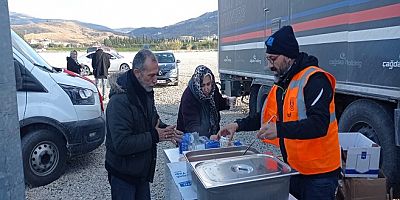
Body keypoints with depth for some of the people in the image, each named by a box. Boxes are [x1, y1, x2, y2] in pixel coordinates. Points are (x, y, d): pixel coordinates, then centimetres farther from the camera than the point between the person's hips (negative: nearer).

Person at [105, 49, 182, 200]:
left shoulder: (146, 92, 0)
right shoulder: (120, 101, -28)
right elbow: (121, 144, -31)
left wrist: (167, 131, -6)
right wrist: (154, 136, -26)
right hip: (123, 174, -8)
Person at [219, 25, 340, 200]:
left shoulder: (314, 80, -20)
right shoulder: (282, 83, 8)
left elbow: (319, 124, -29)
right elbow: (268, 116, 14)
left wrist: (280, 130, -38)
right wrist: (238, 125, 4)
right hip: (293, 168, 8)